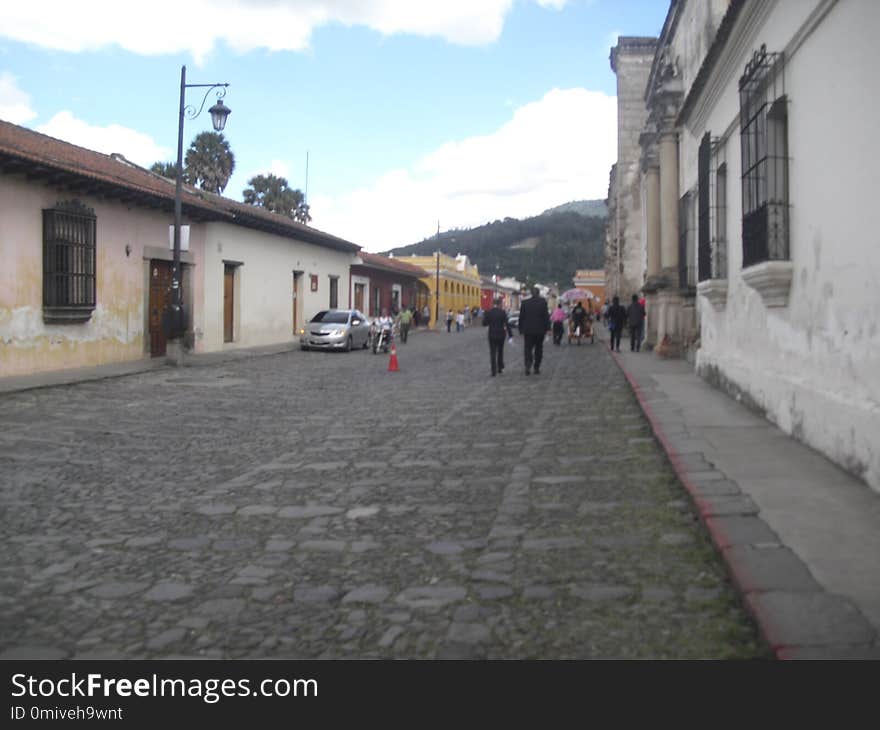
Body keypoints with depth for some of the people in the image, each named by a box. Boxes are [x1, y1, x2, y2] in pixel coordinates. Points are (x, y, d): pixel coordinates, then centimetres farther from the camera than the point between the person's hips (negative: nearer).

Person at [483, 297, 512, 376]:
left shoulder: (488, 312, -6)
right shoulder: (502, 312, -9)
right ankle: (500, 369, 25)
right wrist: (510, 335, -6)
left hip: (492, 335, 0)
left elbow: (484, 324, -1)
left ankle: (494, 371, -5)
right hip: (501, 334, 0)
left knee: (493, 353, 3)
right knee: (500, 352, 19)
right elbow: (507, 324, -10)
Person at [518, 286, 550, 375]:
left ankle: (528, 365, -19)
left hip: (528, 330, 0)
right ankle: (536, 368, 14)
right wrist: (547, 327, 1)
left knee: (528, 348, 3)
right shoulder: (543, 302, -6)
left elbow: (521, 317, 2)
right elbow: (546, 316, -6)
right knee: (538, 349, 12)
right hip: (540, 330, 0)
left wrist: (521, 329, 10)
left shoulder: (525, 303, -1)